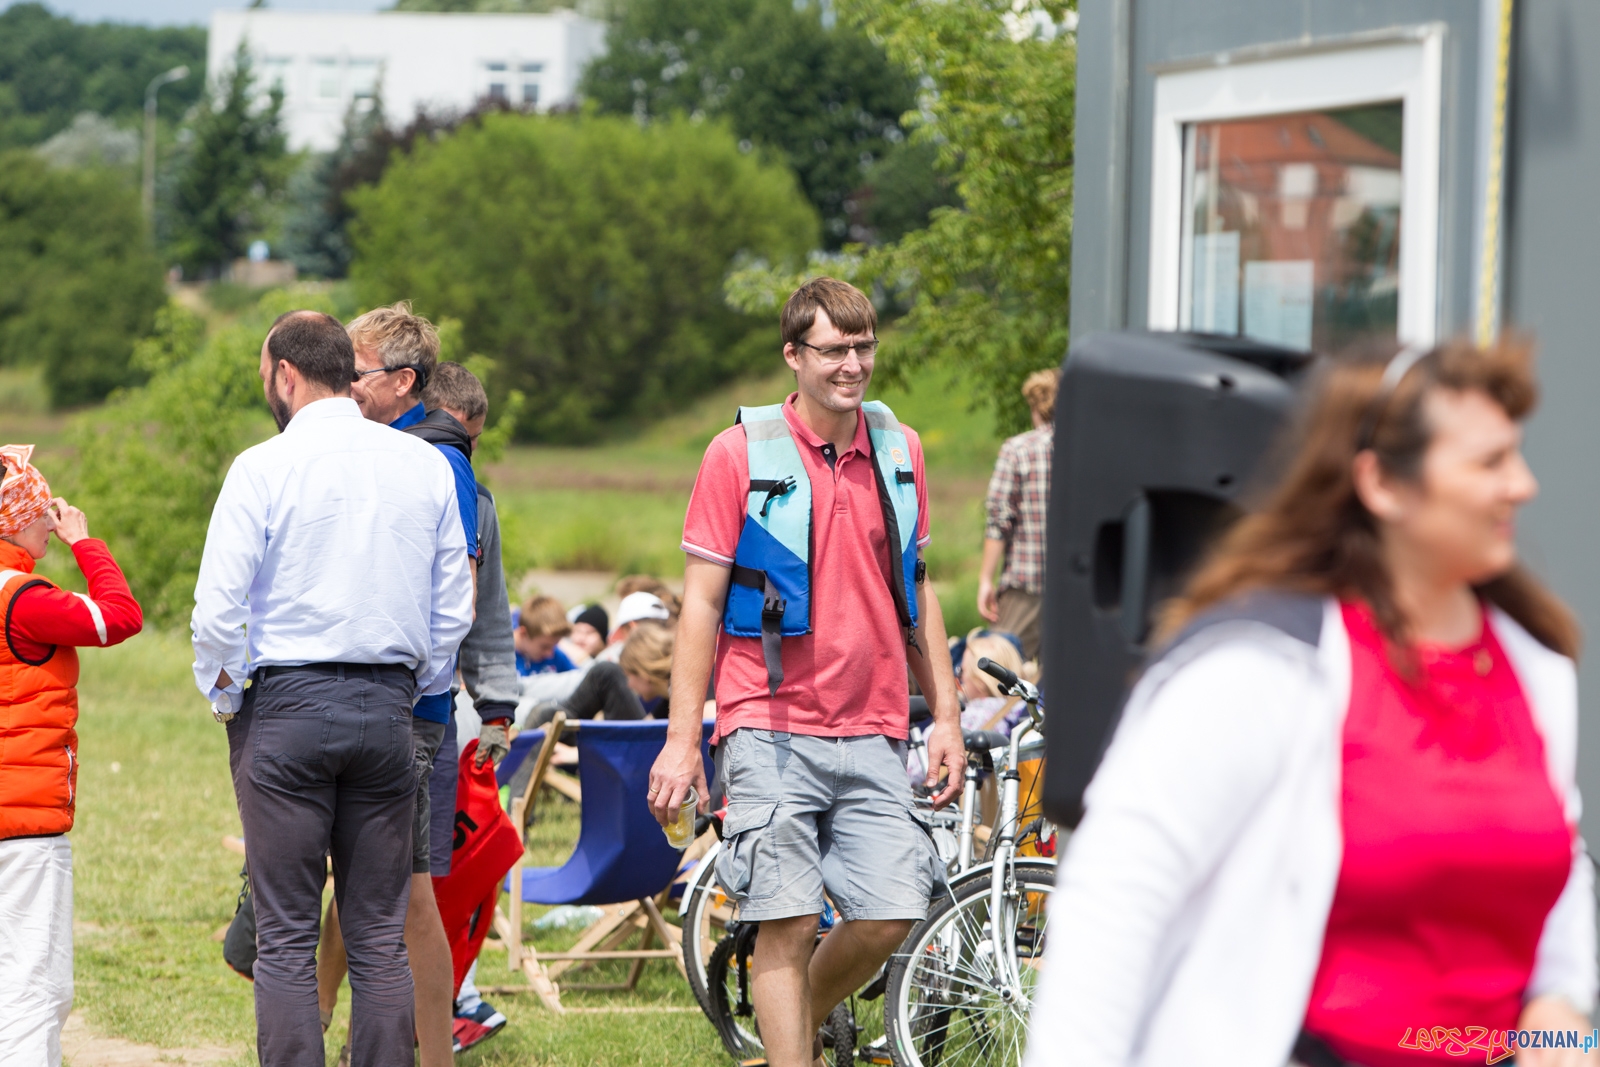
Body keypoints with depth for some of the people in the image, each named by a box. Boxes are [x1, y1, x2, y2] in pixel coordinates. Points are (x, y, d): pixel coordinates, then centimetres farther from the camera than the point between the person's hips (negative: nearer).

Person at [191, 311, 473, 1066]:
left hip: (285, 704, -4)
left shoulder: (264, 468, -7)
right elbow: (454, 608, 9)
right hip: (387, 706, 4)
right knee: (379, 935, 6)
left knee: (286, 937, -2)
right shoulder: (425, 465, 7)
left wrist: (226, 698, 5)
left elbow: (216, 611, -11)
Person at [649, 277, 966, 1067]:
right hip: (772, 728, -4)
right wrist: (682, 739, -6)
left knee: (891, 913, -3)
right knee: (788, 920, -7)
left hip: (871, 733, 4)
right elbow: (701, 600, -2)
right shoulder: (742, 453, -3)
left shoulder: (898, 450, 10)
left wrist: (946, 717, 13)